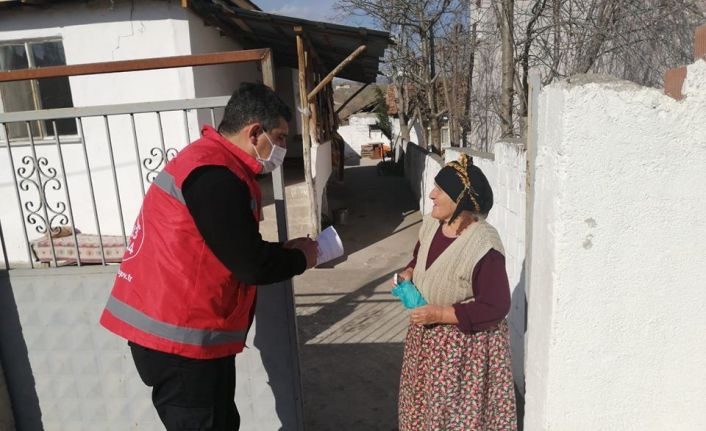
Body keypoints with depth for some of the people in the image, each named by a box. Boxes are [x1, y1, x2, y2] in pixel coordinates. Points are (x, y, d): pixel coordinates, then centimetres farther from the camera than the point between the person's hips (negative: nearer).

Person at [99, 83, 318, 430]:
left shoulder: (211, 161, 13)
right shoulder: (215, 175, -22)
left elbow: (237, 248, 17)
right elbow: (251, 266, -21)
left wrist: (284, 251, 6)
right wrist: (299, 259, -3)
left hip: (182, 330, 10)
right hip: (179, 337, -10)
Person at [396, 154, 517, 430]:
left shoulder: (483, 246, -28)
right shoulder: (431, 224, -5)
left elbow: (495, 307, -24)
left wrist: (441, 314, -26)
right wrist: (408, 274, -8)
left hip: (465, 343, -7)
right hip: (427, 335, 7)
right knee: (426, 399, 25)